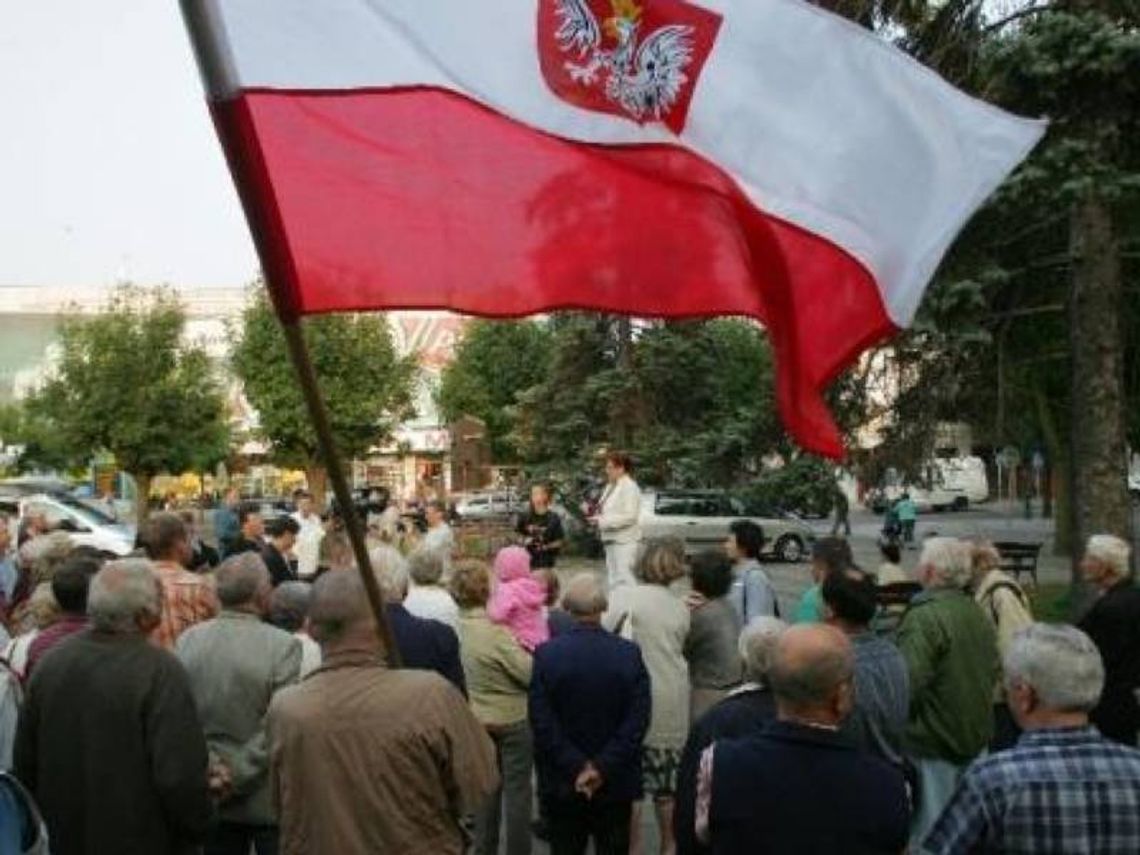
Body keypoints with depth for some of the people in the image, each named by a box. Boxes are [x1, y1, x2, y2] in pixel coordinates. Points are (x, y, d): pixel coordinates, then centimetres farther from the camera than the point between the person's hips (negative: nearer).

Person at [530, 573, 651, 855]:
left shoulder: (546, 654, -12)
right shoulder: (630, 654, -11)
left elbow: (541, 722, -14)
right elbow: (638, 721, -13)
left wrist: (575, 767, -10)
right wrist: (604, 767, -12)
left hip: (561, 783, 0)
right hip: (616, 783, 0)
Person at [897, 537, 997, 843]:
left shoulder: (923, 617, -21)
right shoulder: (977, 612, 6)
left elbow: (909, 684, -25)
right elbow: (993, 671, 16)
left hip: (934, 742, -8)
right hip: (977, 737, 8)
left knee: (930, 830, 2)